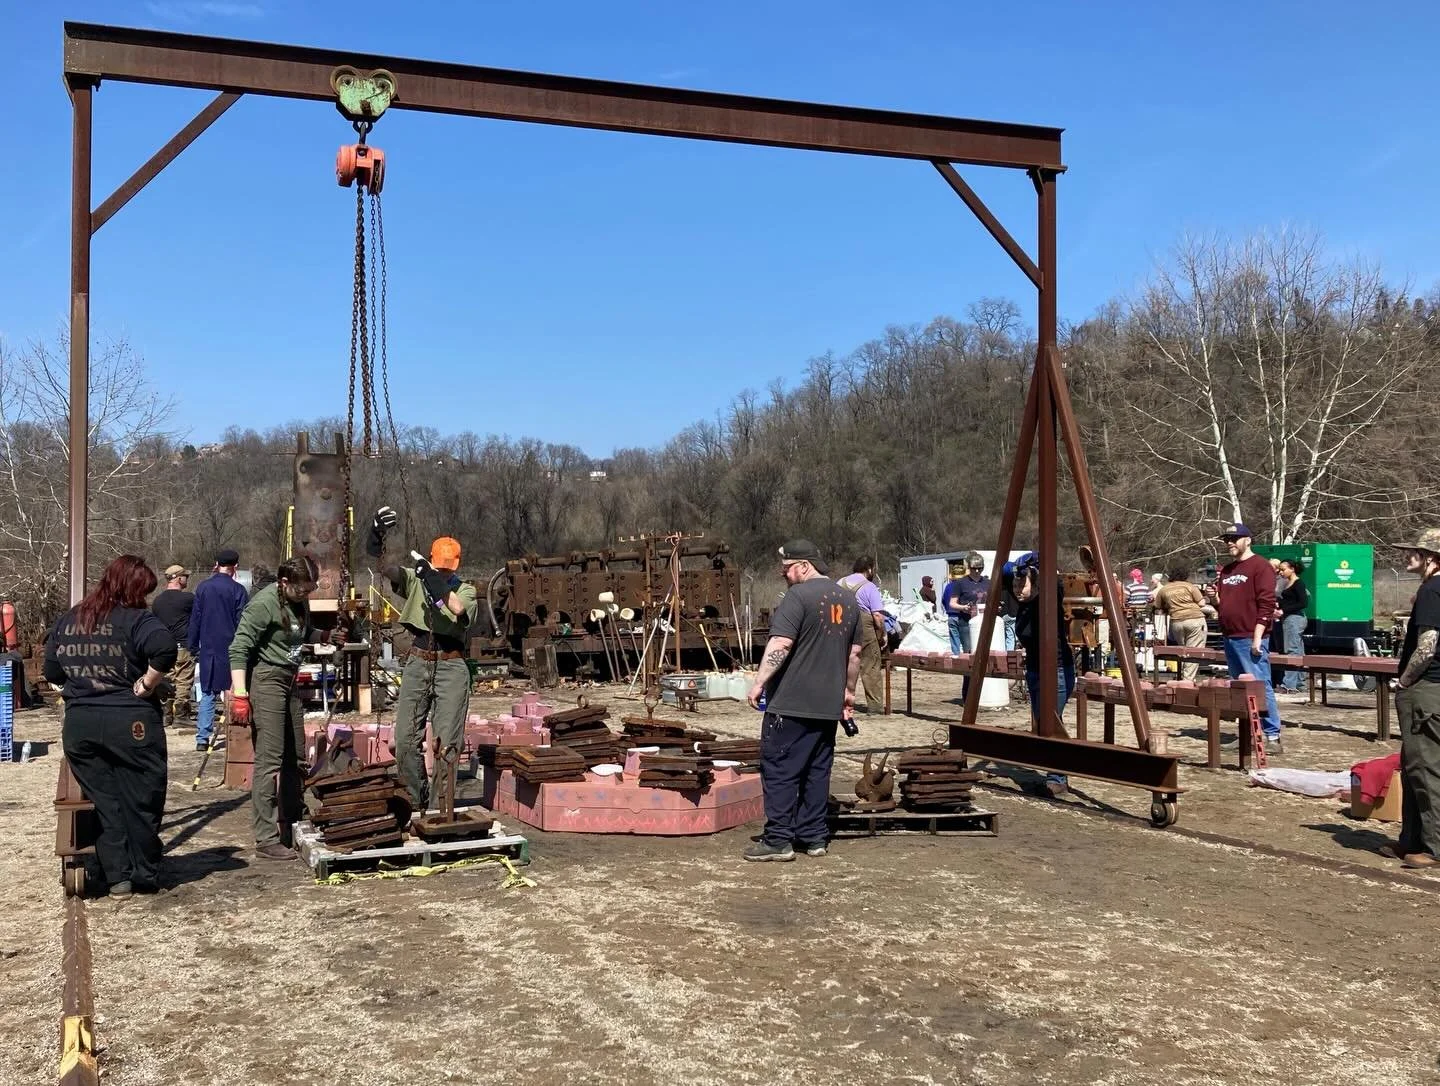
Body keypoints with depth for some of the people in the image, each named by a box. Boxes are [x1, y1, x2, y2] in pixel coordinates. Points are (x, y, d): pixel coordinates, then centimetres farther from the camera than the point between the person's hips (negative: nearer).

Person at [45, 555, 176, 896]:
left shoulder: (67, 620, 10)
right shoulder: (134, 619, -11)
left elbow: (52, 671, 16)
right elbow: (166, 648, -29)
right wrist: (147, 683, -17)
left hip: (78, 724, 5)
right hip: (130, 722, -5)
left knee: (104, 800, 12)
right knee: (141, 800, 8)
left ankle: (117, 877, 13)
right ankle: (145, 877, 16)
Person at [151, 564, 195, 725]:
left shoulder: (157, 600, 9)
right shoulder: (188, 598, -11)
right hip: (183, 647, -6)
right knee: (183, 684, -1)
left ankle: (166, 717, 13)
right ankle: (180, 717, -1)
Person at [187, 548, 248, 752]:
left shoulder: (203, 587, 3)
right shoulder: (237, 590, -8)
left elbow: (195, 620, 7)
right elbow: (242, 623, -7)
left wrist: (194, 647, 14)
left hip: (208, 649, 3)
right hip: (230, 649, -3)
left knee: (207, 693, 8)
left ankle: (202, 739, 5)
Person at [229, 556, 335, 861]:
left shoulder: (299, 601, 7)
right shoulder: (264, 604, -17)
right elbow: (238, 648, -19)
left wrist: (328, 636, 3)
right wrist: (239, 695, -24)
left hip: (289, 682, 9)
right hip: (266, 681, -9)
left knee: (296, 757, 14)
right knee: (269, 760, -10)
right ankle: (266, 840, -7)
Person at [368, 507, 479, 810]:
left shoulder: (465, 590, 2)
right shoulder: (415, 579, 6)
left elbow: (459, 609, -22)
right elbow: (386, 567, -13)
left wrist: (436, 582, -29)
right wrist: (376, 539, -32)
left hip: (451, 666, -2)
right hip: (417, 663, 2)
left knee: (447, 743, -2)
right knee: (406, 741, 3)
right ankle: (415, 804, 17)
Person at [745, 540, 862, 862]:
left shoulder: (798, 596, -12)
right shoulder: (848, 600, 13)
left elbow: (780, 645, -20)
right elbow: (855, 653, 18)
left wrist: (759, 682, -17)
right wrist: (848, 691, 25)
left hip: (791, 703, -8)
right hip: (828, 705, 8)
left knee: (779, 770, -2)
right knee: (818, 771, 13)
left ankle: (778, 840, -1)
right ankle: (814, 836, 17)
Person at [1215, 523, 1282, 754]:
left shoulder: (1260, 567, -6)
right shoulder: (1226, 570, 18)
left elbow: (1266, 604, -13)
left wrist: (1257, 637, -18)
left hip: (1250, 639, -8)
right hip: (1230, 638, 8)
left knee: (1260, 687, -10)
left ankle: (1273, 737, -9)